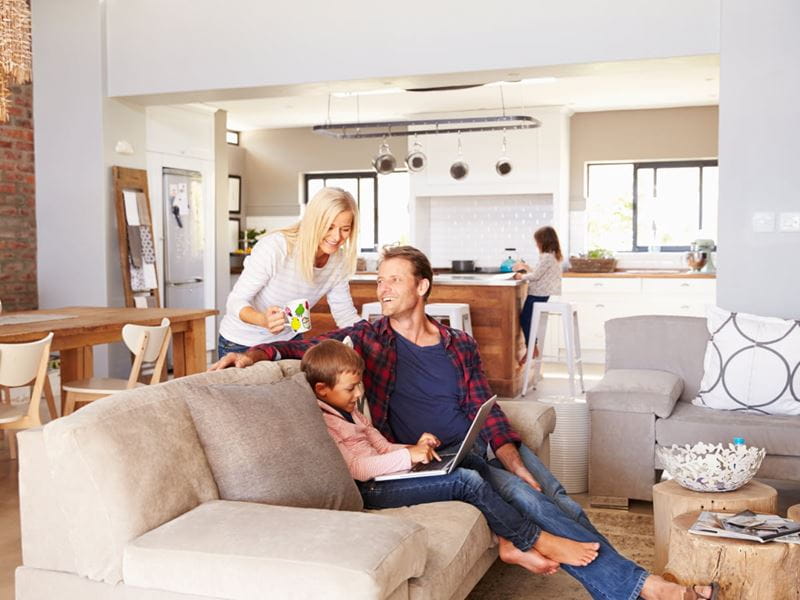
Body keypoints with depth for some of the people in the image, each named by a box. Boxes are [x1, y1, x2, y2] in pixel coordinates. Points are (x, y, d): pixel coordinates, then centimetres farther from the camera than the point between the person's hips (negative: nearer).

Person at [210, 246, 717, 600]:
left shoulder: (460, 345, 10)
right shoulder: (369, 338, 4)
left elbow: (486, 412, 5)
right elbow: (309, 346, 0)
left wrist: (512, 458, -12)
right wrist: (256, 353, -18)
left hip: (485, 445, 5)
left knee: (560, 500, -19)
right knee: (526, 499, -23)